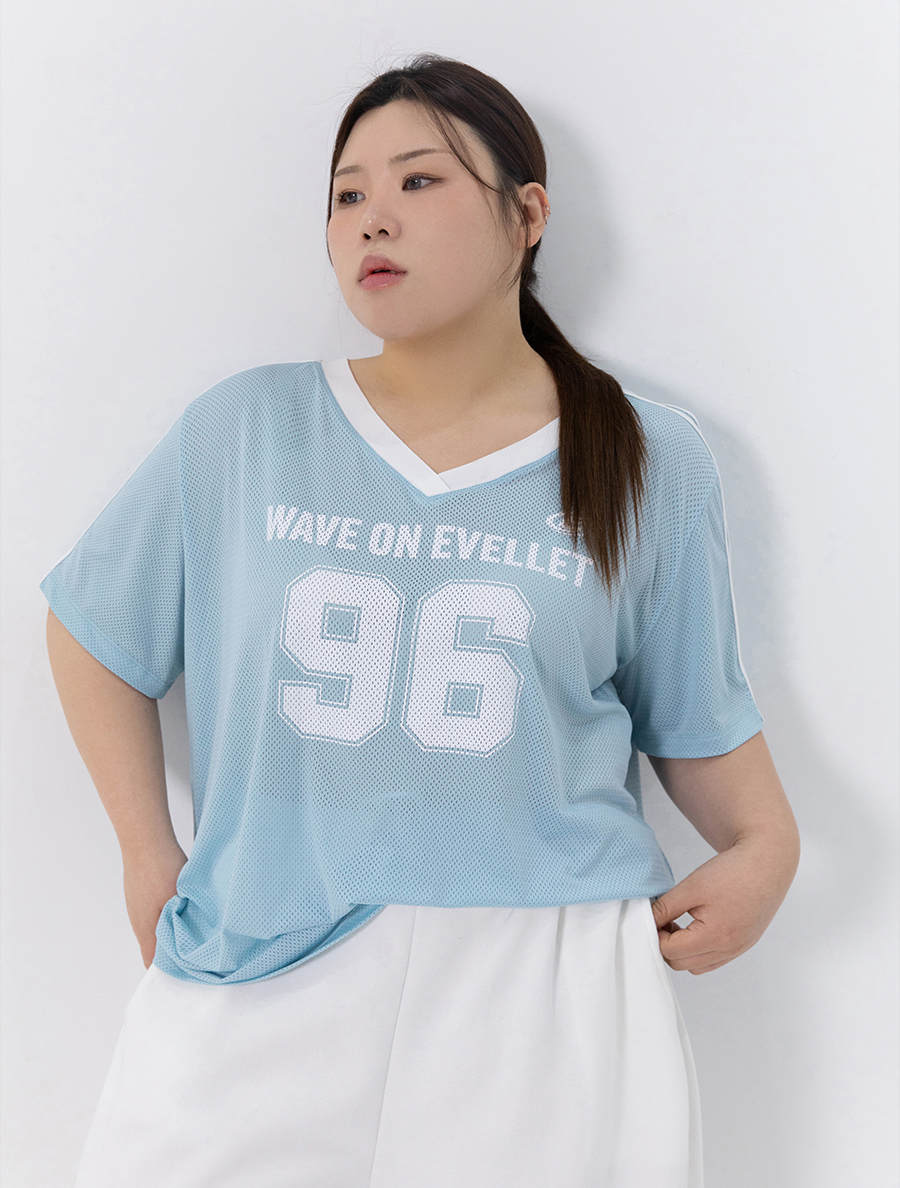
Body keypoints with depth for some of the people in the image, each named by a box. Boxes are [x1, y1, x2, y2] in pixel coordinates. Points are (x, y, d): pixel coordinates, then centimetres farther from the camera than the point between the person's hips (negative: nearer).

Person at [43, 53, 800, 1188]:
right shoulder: (243, 431, 2)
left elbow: (695, 712, 11)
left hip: (542, 997, 0)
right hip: (260, 980, 1)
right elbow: (92, 632, 13)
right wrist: (149, 855, 9)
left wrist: (764, 844, -6)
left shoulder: (649, 461, 3)